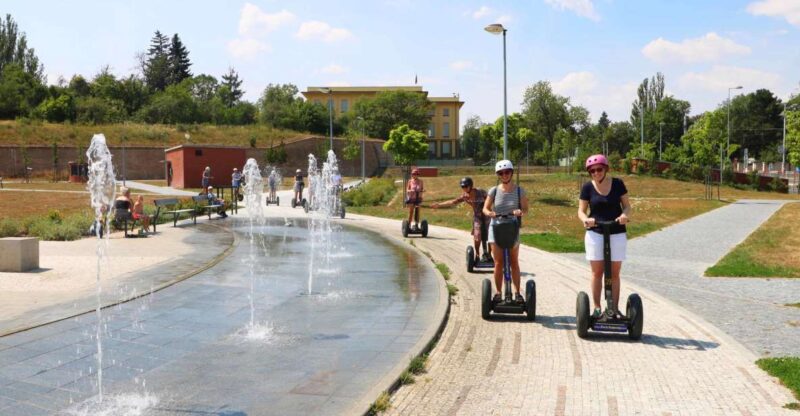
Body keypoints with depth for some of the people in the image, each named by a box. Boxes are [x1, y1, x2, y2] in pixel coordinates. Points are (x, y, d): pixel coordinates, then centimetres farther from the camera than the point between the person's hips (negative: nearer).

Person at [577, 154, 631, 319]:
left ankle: (614, 308, 11)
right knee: (597, 272, 4)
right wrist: (585, 219, -21)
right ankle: (597, 308, 11)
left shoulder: (617, 184, -2)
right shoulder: (588, 187, -2)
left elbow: (627, 205, 4)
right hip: (595, 233, 0)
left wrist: (624, 215, -19)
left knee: (614, 273, 5)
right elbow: (581, 210, 1)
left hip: (617, 233, 0)